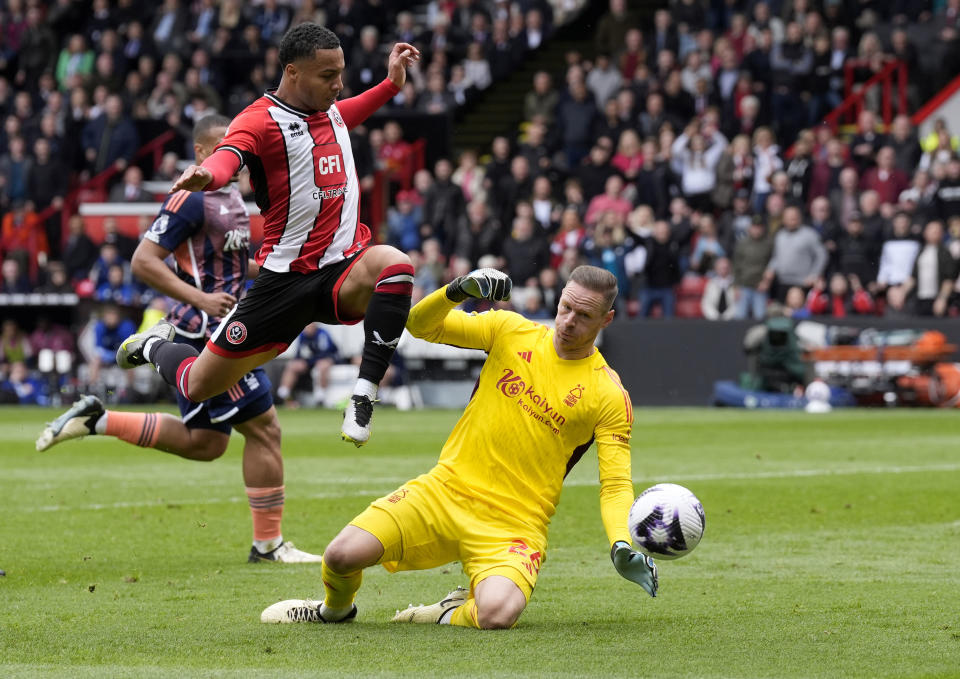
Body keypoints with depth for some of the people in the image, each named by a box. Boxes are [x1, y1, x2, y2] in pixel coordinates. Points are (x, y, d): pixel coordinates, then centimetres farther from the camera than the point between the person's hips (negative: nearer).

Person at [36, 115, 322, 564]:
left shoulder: (231, 196, 15)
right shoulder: (190, 200, -14)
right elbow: (143, 262, -18)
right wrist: (201, 299, -24)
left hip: (218, 331, 10)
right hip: (206, 331, -10)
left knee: (203, 443, 14)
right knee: (264, 428, -6)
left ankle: (96, 421, 18)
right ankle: (268, 544, 2)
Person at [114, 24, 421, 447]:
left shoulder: (331, 112, 11)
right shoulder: (260, 119, -11)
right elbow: (228, 156, -35)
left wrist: (393, 82, 30)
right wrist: (205, 175, -57)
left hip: (345, 269, 4)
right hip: (285, 279, -4)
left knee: (393, 264, -34)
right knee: (199, 387, 2)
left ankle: (363, 396, -30)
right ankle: (155, 346, 40)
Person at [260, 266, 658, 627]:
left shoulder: (609, 395, -3)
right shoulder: (512, 331, 5)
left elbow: (615, 484, -4)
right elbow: (420, 324, 4)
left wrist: (622, 545, -23)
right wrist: (460, 290, -16)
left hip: (514, 523, -3)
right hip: (445, 490, 3)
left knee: (498, 615, -32)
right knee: (342, 555, -14)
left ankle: (450, 615, 5)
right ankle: (337, 609, 23)